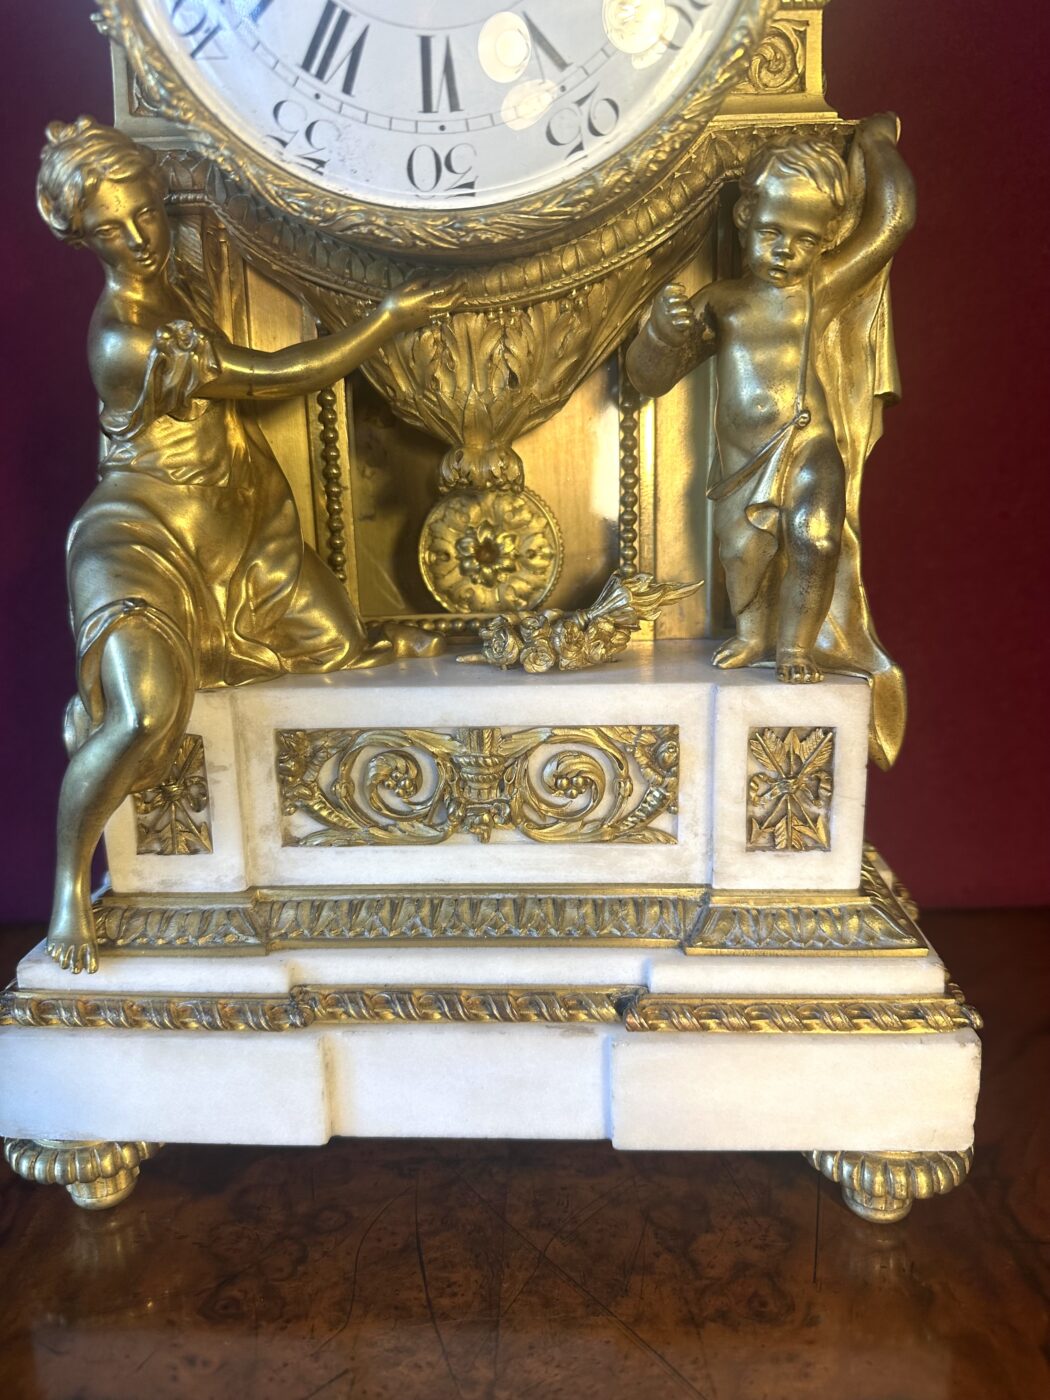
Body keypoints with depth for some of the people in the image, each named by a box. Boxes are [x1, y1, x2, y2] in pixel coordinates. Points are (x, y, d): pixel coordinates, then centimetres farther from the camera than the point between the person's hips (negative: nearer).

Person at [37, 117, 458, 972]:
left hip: (240, 528, 9)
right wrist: (390, 321, -13)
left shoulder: (168, 279, 3)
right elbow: (276, 378, -20)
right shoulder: (124, 337, -24)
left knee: (348, 658, 10)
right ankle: (68, 885, -5)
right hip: (146, 541, -8)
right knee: (144, 716, -27)